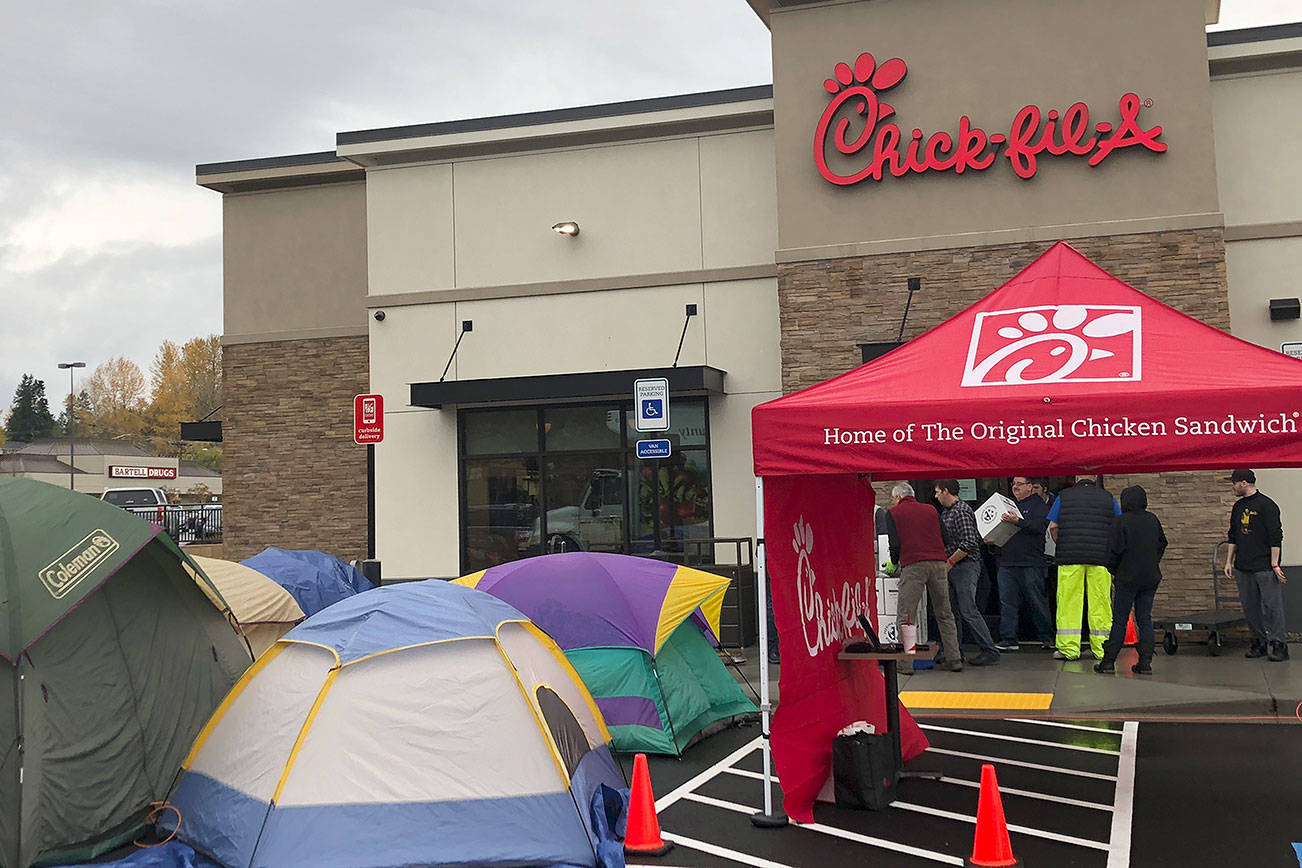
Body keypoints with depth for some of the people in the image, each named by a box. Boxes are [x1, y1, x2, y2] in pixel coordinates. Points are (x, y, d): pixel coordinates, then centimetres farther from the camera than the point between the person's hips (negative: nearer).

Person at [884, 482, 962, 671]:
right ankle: (954, 659, 12)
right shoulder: (930, 510, 21)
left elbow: (895, 544, -1)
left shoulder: (893, 513, 8)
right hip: (938, 563, 5)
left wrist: (894, 563, 17)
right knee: (944, 615, 12)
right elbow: (944, 539, 19)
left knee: (904, 617, -2)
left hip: (913, 565, -4)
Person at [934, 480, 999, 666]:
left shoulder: (962, 511, -14)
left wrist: (949, 562, -16)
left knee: (968, 610, -9)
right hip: (952, 568, 9)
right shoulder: (946, 511, 15)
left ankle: (990, 652, -4)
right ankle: (952, 652, 17)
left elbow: (969, 543, -22)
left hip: (966, 566, -9)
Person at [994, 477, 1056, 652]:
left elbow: (1040, 526, -17)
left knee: (1037, 601, 2)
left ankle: (1047, 637, 14)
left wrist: (1018, 521, -29)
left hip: (1030, 563, -6)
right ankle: (1008, 639, 5)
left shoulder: (1039, 505, 0)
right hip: (1007, 562, 6)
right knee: (1007, 602, 2)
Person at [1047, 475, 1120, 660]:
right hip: (1101, 558, 1)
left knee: (1069, 603, 2)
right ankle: (1102, 649, 9)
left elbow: (1053, 527, 4)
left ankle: (1069, 649, 0)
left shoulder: (1064, 496, 6)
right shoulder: (1108, 498, 9)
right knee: (1100, 603, 6)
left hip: (1069, 556, -1)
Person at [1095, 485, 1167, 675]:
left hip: (1127, 578, -5)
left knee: (1119, 620, 0)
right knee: (1145, 619, 9)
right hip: (1150, 578, 5)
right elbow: (1162, 544, 16)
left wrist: (1113, 570, 2)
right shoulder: (1153, 520, 6)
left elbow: (1115, 550, -13)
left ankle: (1109, 661, 2)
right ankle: (1145, 662, 5)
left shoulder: (1121, 522, -12)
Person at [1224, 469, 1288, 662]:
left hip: (1264, 566, -7)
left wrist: (1275, 564, -14)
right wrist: (1229, 561, 16)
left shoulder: (1266, 505, -7)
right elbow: (1233, 536, 21)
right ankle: (1259, 642, 16)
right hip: (1243, 567, 7)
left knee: (1271, 606, -6)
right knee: (1250, 607, 8)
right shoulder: (1238, 507, 14)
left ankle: (1277, 644, -2)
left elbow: (1276, 537, -10)